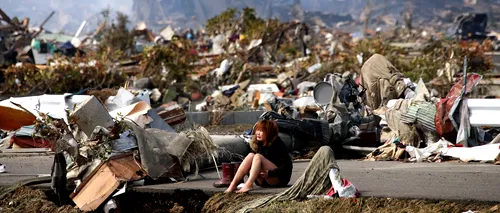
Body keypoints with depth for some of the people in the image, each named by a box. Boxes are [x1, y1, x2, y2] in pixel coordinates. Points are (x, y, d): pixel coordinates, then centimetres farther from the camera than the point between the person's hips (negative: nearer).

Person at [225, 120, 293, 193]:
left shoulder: (278, 144, -11)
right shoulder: (258, 144, 7)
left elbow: (287, 166, -17)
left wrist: (270, 173, -28)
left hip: (280, 179, -6)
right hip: (264, 182, 6)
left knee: (258, 157, -25)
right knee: (251, 155, -17)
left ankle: (248, 185, -45)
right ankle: (233, 184, -30)